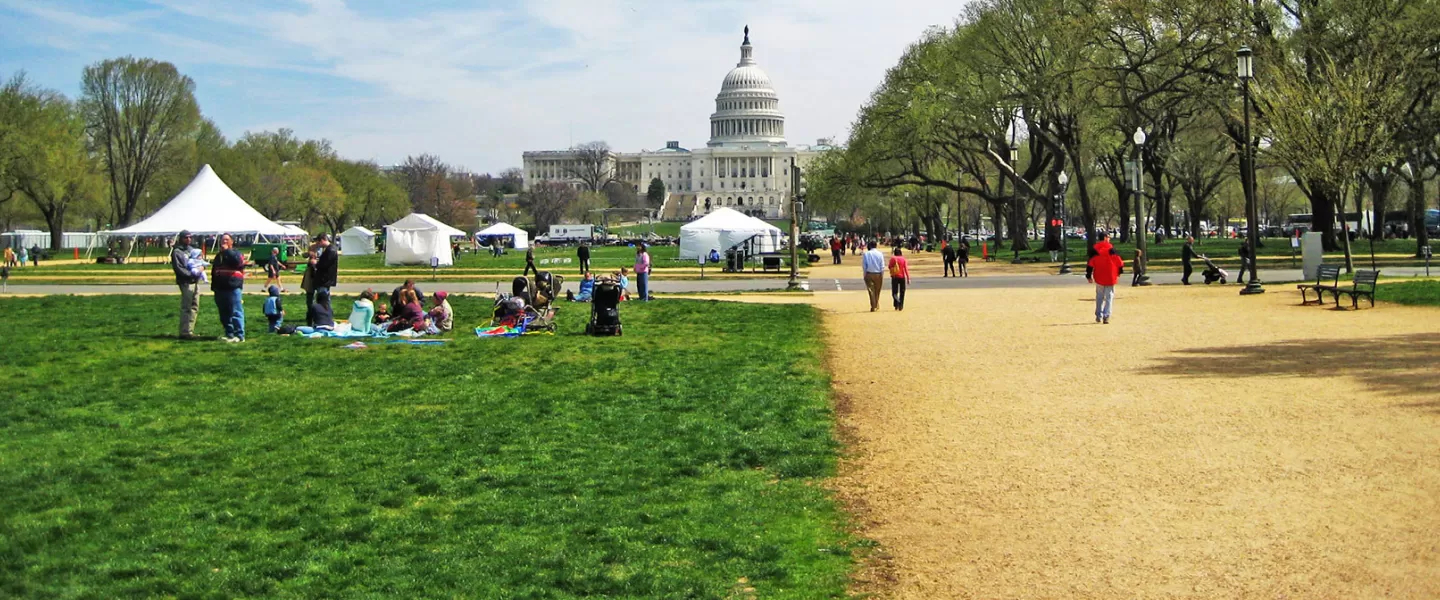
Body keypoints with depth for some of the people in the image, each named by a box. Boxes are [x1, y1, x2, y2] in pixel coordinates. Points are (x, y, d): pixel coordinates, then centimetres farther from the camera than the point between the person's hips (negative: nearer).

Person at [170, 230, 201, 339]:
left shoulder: (191, 249, 18)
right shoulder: (177, 252, -6)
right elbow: (178, 268, -13)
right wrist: (191, 274, -21)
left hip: (195, 281, 8)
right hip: (186, 282, -8)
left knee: (194, 308, 10)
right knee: (186, 308, -8)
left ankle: (190, 330, 17)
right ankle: (184, 332, -6)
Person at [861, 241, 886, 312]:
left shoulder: (865, 254, -2)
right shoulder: (880, 254, -2)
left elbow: (864, 266, -2)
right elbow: (882, 266, -4)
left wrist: (865, 275, 5)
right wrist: (882, 276, 1)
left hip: (869, 274, -1)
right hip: (878, 274, 1)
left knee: (871, 290, 1)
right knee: (877, 291, 14)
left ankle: (873, 307, -5)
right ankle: (877, 306, 23)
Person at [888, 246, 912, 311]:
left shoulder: (892, 258, -6)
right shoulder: (903, 259, -6)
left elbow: (889, 267, 4)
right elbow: (906, 269, -8)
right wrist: (908, 278, -7)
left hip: (894, 277, 0)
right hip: (902, 277, 0)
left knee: (894, 292, 6)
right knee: (902, 292, 12)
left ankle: (897, 302, -23)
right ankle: (901, 306, 9)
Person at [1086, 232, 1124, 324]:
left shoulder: (1094, 249, 0)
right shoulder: (1111, 248, -6)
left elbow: (1090, 263, -2)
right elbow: (1118, 260, -4)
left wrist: (1089, 275, 4)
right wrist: (1120, 271, 12)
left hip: (1099, 277, 2)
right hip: (1110, 277, -2)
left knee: (1099, 296, 16)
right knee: (1109, 297, 3)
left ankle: (1099, 316, 18)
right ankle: (1106, 316, -6)